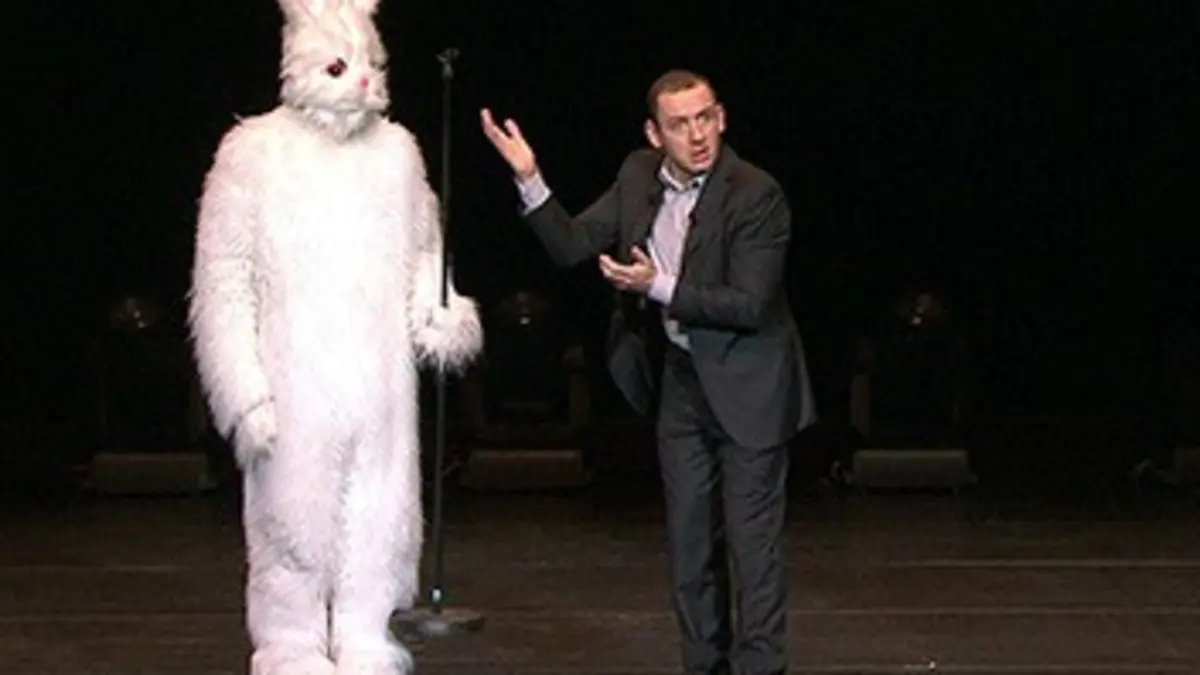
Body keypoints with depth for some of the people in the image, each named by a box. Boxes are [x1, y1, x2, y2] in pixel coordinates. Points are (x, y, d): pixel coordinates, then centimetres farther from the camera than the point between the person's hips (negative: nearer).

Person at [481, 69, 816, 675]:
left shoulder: (756, 195, -19)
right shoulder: (638, 177, -1)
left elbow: (749, 305, -21)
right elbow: (572, 246, 1)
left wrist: (659, 287, -25)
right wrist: (529, 180, -11)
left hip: (745, 385, -6)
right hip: (677, 378, 6)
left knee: (753, 539, -2)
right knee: (689, 540, 13)